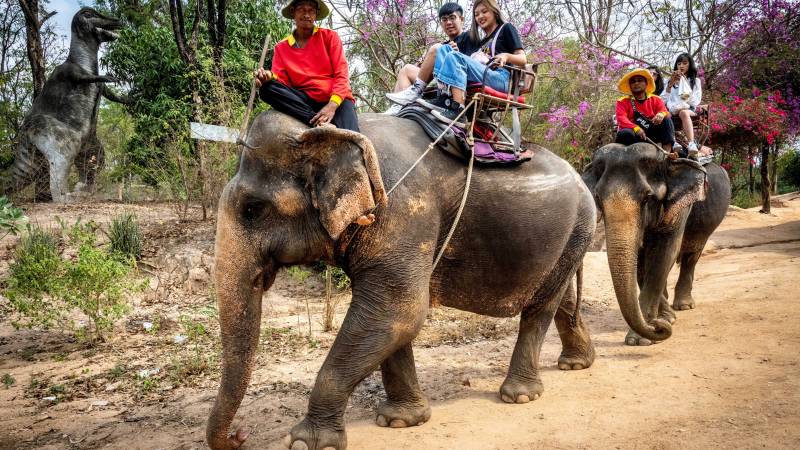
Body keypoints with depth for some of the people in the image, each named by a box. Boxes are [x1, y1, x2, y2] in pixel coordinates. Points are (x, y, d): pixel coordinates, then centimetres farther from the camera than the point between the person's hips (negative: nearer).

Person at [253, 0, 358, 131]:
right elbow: (281, 80, 6)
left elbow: (341, 74, 0)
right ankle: (324, 125, -32)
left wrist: (332, 104, -17)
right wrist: (269, 77, -20)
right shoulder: (281, 48, 14)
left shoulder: (329, 36, 9)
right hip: (306, 100, 3)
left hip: (337, 99, -3)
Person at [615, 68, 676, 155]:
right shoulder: (623, 101, 3)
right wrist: (636, 128, -32)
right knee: (625, 133, -35)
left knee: (666, 119, -16)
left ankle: (667, 151, -30)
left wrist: (661, 114, -31)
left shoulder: (656, 99, 12)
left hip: (651, 133, 3)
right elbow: (621, 119, -13)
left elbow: (665, 112, -4)